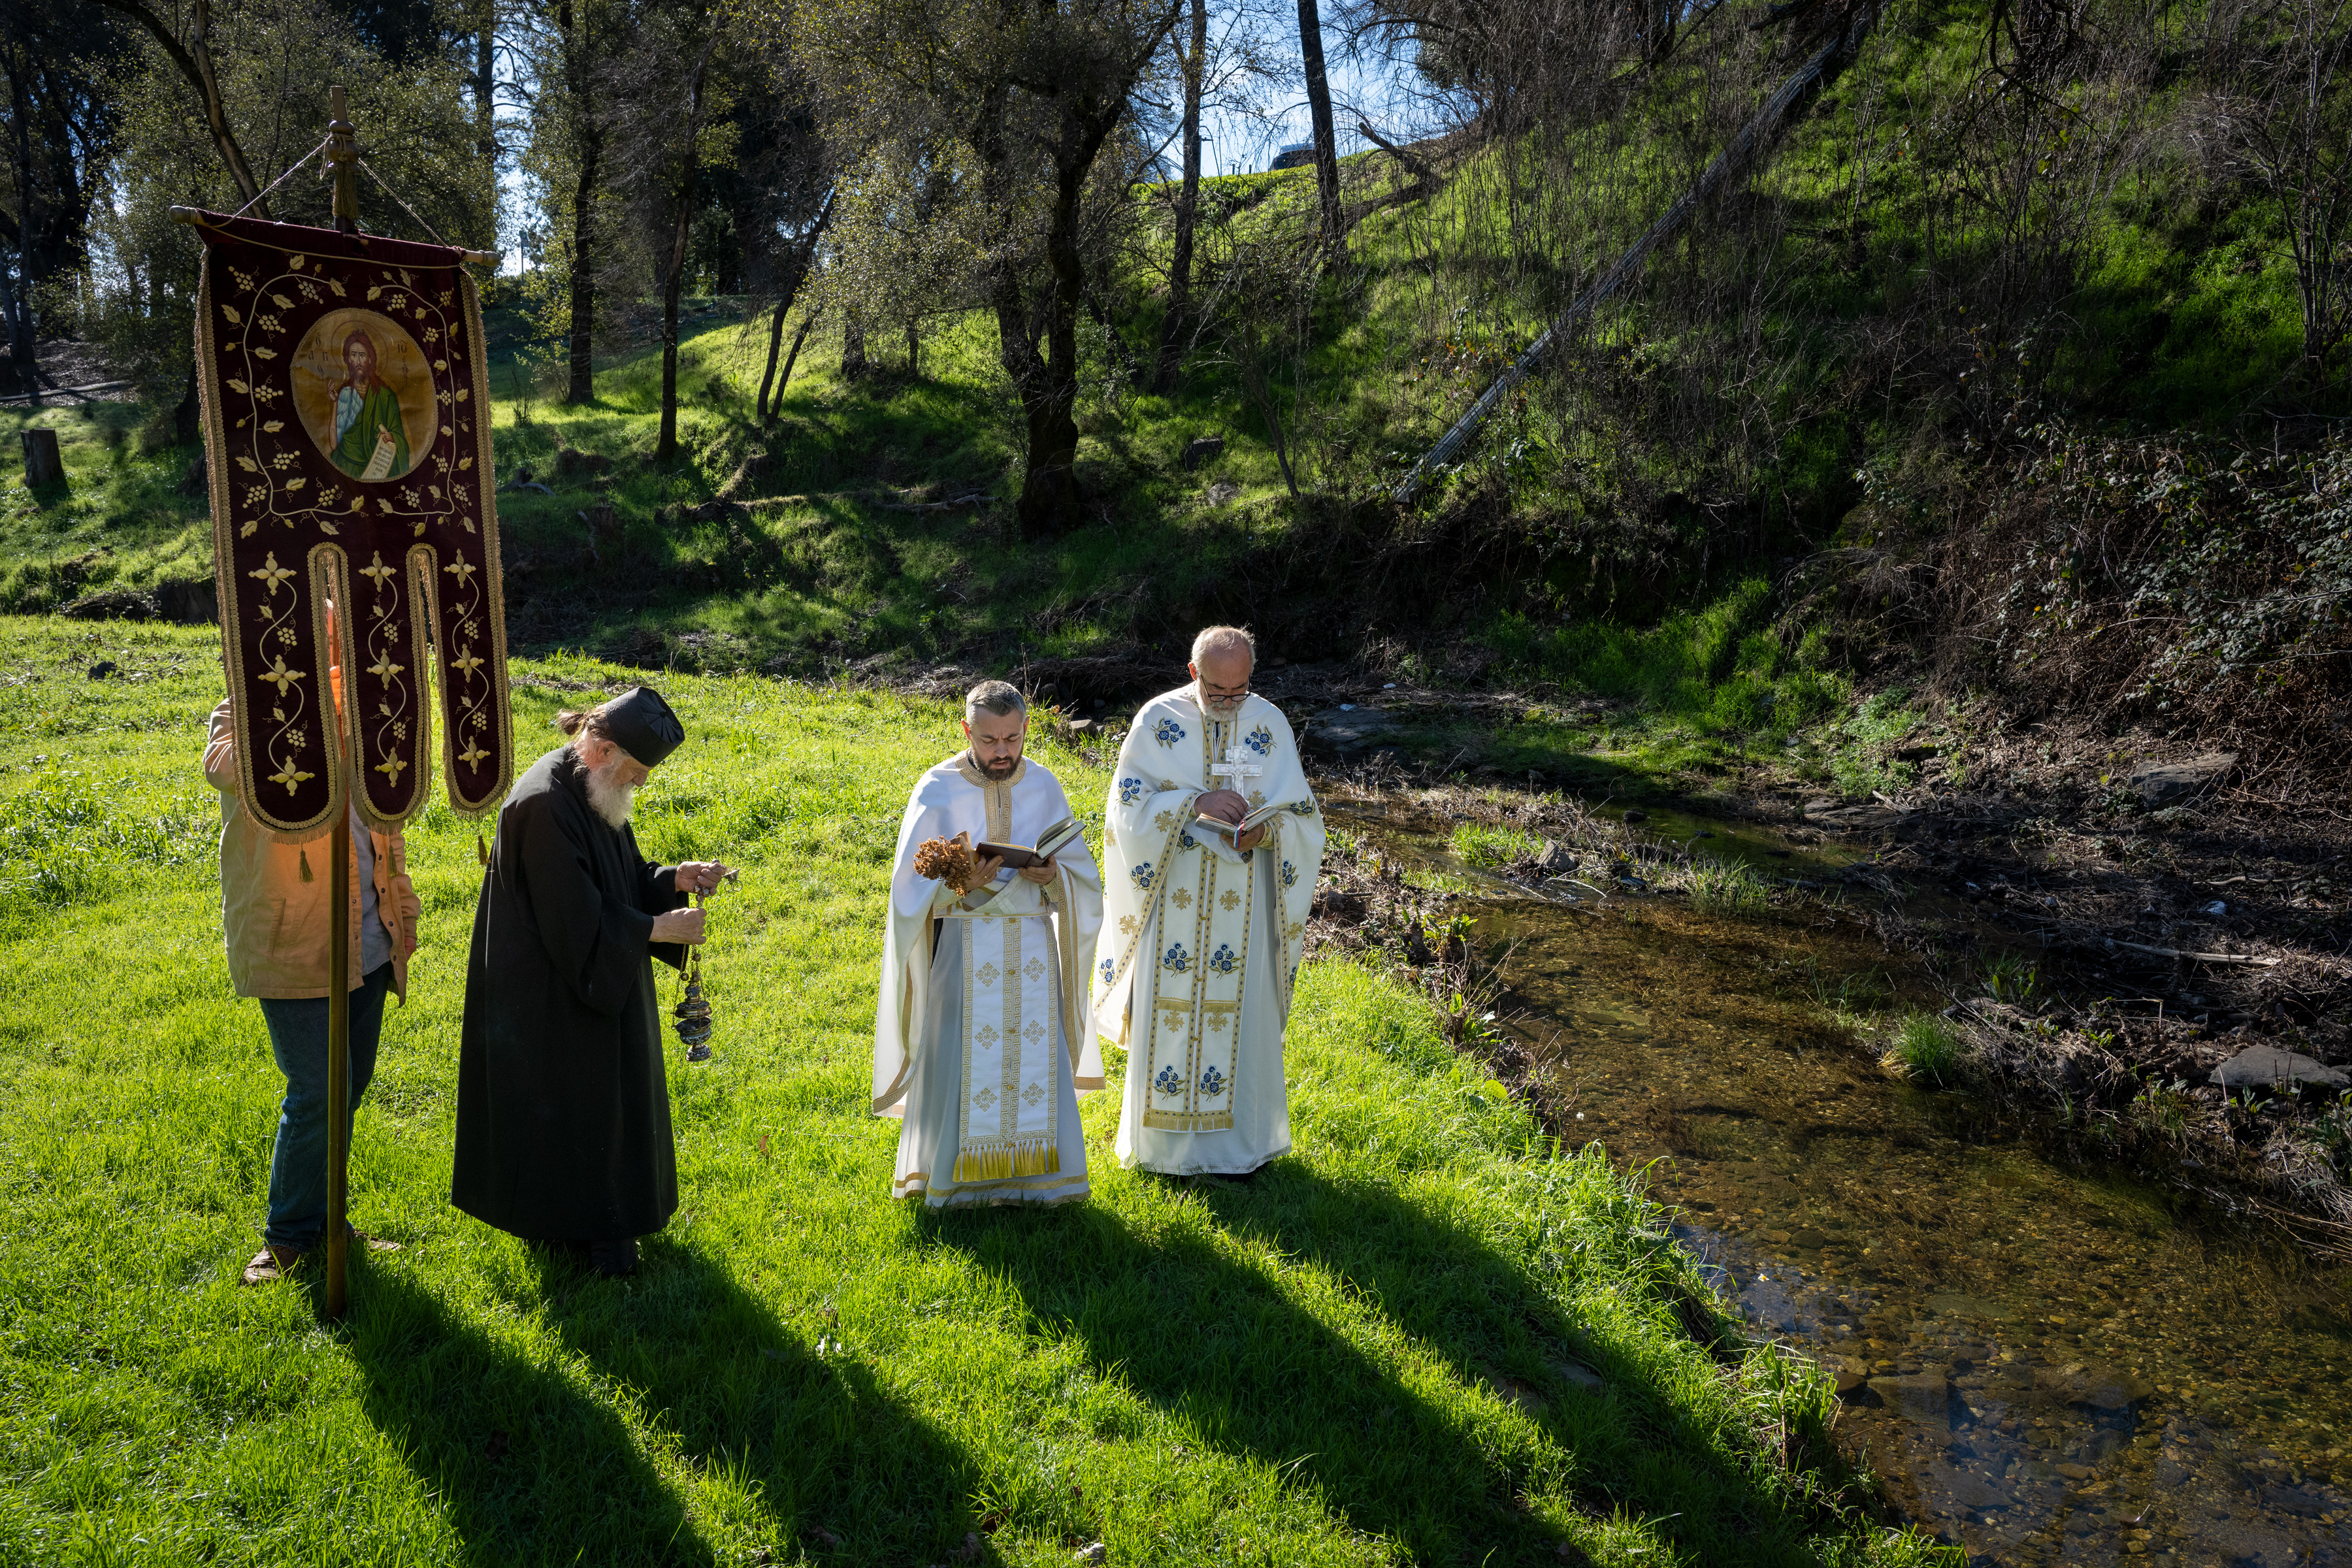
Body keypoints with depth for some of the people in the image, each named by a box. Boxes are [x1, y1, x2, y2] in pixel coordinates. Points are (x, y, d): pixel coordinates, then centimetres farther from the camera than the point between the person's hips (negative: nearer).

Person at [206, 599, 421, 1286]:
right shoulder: (241, 716, -7)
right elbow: (235, 766, -33)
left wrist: (402, 907, 17)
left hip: (367, 942, 6)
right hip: (292, 948, -6)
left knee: (348, 1088, 14)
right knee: (317, 1094, -5)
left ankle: (318, 1216, 30)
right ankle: (290, 1234, 15)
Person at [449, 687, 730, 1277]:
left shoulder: (593, 791, 2)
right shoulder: (544, 805, -27)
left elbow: (618, 880, 11)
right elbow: (576, 923, -27)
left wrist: (676, 878, -6)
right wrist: (660, 929, -21)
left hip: (595, 983, 10)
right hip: (549, 992, -9)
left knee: (602, 1091, 18)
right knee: (567, 1101, 3)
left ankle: (601, 1210, 33)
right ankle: (578, 1226, 18)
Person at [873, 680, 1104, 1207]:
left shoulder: (1044, 787, 3)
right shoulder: (937, 790, -5)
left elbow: (1083, 877, 5)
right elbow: (912, 889, -6)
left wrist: (1052, 876, -16)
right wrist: (959, 882, -25)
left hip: (1031, 947, 3)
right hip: (961, 950, -2)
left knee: (1034, 1060, 4)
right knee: (961, 1062, -1)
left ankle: (1031, 1175, 20)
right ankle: (957, 1178, 16)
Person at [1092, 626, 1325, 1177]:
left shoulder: (1270, 724, 0)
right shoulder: (1158, 720, -5)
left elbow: (1302, 814, 1)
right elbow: (1128, 808, -9)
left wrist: (1263, 830, -21)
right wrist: (1197, 802, -23)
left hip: (1242, 904, 1)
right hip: (1173, 899, -1)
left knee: (1240, 1013, 6)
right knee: (1169, 1013, 5)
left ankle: (1235, 1141, 22)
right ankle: (1167, 1140, 21)